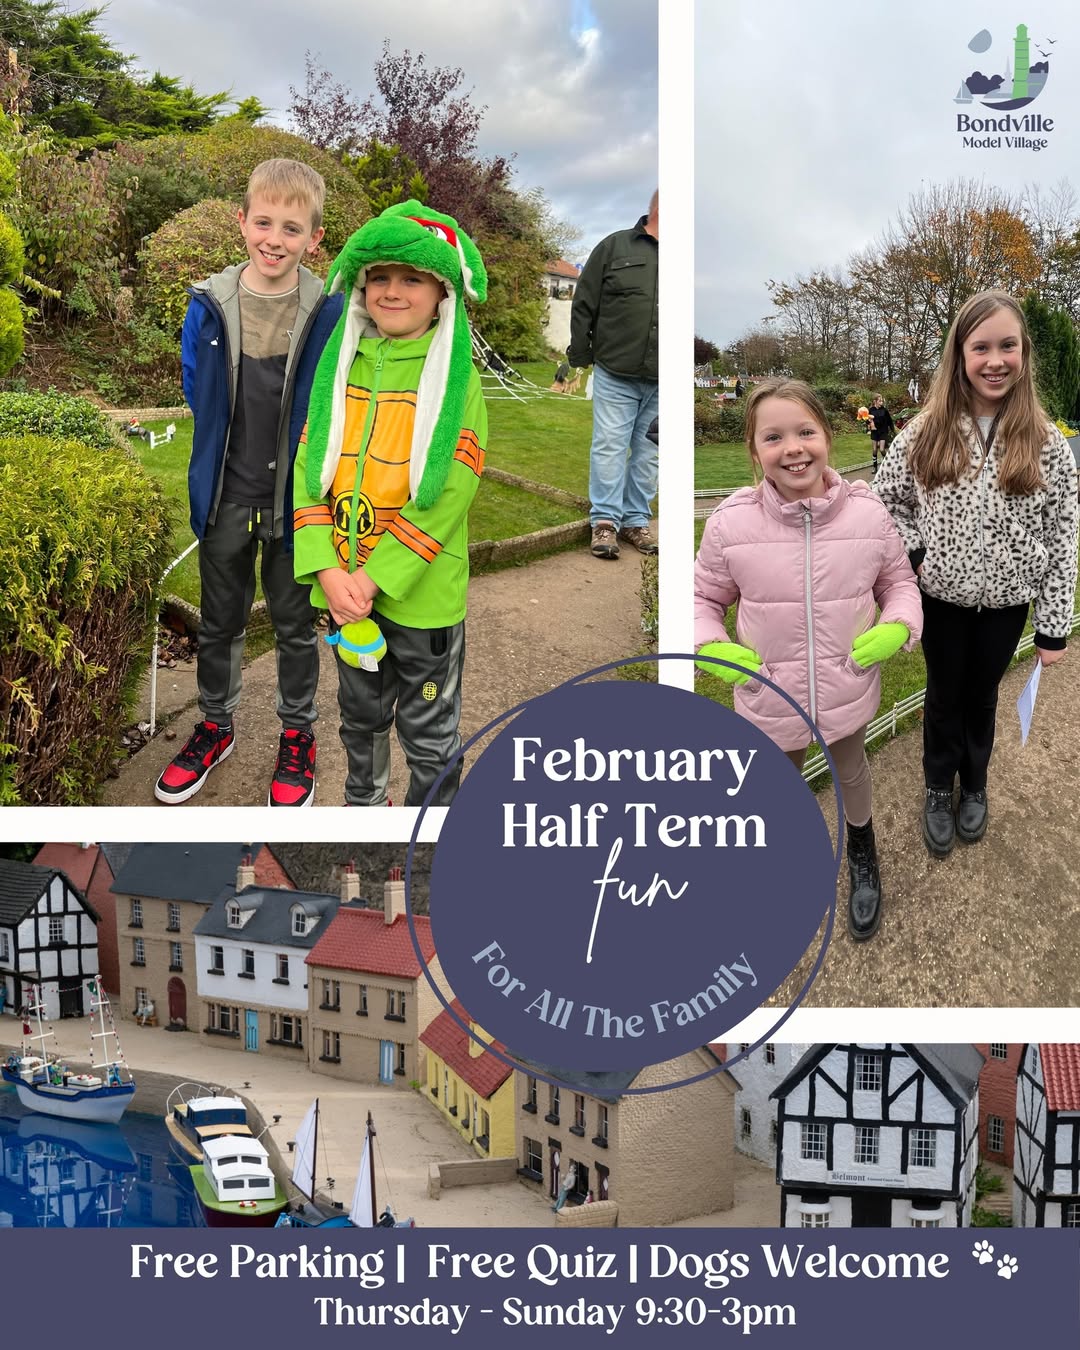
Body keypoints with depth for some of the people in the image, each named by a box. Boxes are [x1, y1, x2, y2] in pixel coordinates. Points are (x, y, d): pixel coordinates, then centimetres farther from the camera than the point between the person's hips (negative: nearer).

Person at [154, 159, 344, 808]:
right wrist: (211, 472, 4)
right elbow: (198, 395, 6)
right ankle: (217, 725, 37)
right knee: (220, 620, 17)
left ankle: (298, 734, 32)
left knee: (295, 623, 14)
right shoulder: (209, 305, -6)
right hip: (226, 495, 2)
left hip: (294, 497, -2)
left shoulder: (329, 313, -12)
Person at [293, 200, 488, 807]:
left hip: (421, 592, -4)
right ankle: (365, 803, 44)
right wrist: (329, 570, -15)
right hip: (344, 588, 4)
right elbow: (309, 469, -1)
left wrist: (377, 577, -20)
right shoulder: (341, 369, 4)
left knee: (429, 734, 10)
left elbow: (450, 495, -16)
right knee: (362, 714, 22)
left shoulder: (457, 379, -9)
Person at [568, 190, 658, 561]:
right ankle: (605, 522, 4)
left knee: (648, 453, 9)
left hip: (660, 381, 2)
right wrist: (580, 356, 2)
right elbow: (584, 304, 4)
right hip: (615, 374, -2)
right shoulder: (615, 247, 2)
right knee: (610, 446, -2)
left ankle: (637, 520, 19)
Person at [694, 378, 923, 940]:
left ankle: (861, 849, 61)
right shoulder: (731, 521, -19)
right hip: (770, 699, -1)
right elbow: (703, 596, -3)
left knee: (851, 773, 30)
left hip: (849, 692, 1)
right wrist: (711, 647, -20)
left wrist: (896, 628, -18)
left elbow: (899, 582, 0)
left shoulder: (867, 512, -16)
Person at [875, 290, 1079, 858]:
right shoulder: (927, 431, -11)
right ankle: (938, 789, 39)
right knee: (944, 697, 17)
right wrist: (912, 551, -11)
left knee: (982, 695, 19)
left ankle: (975, 785, 43)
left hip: (1006, 603, 0)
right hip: (942, 597, 0)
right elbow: (883, 497, 3)